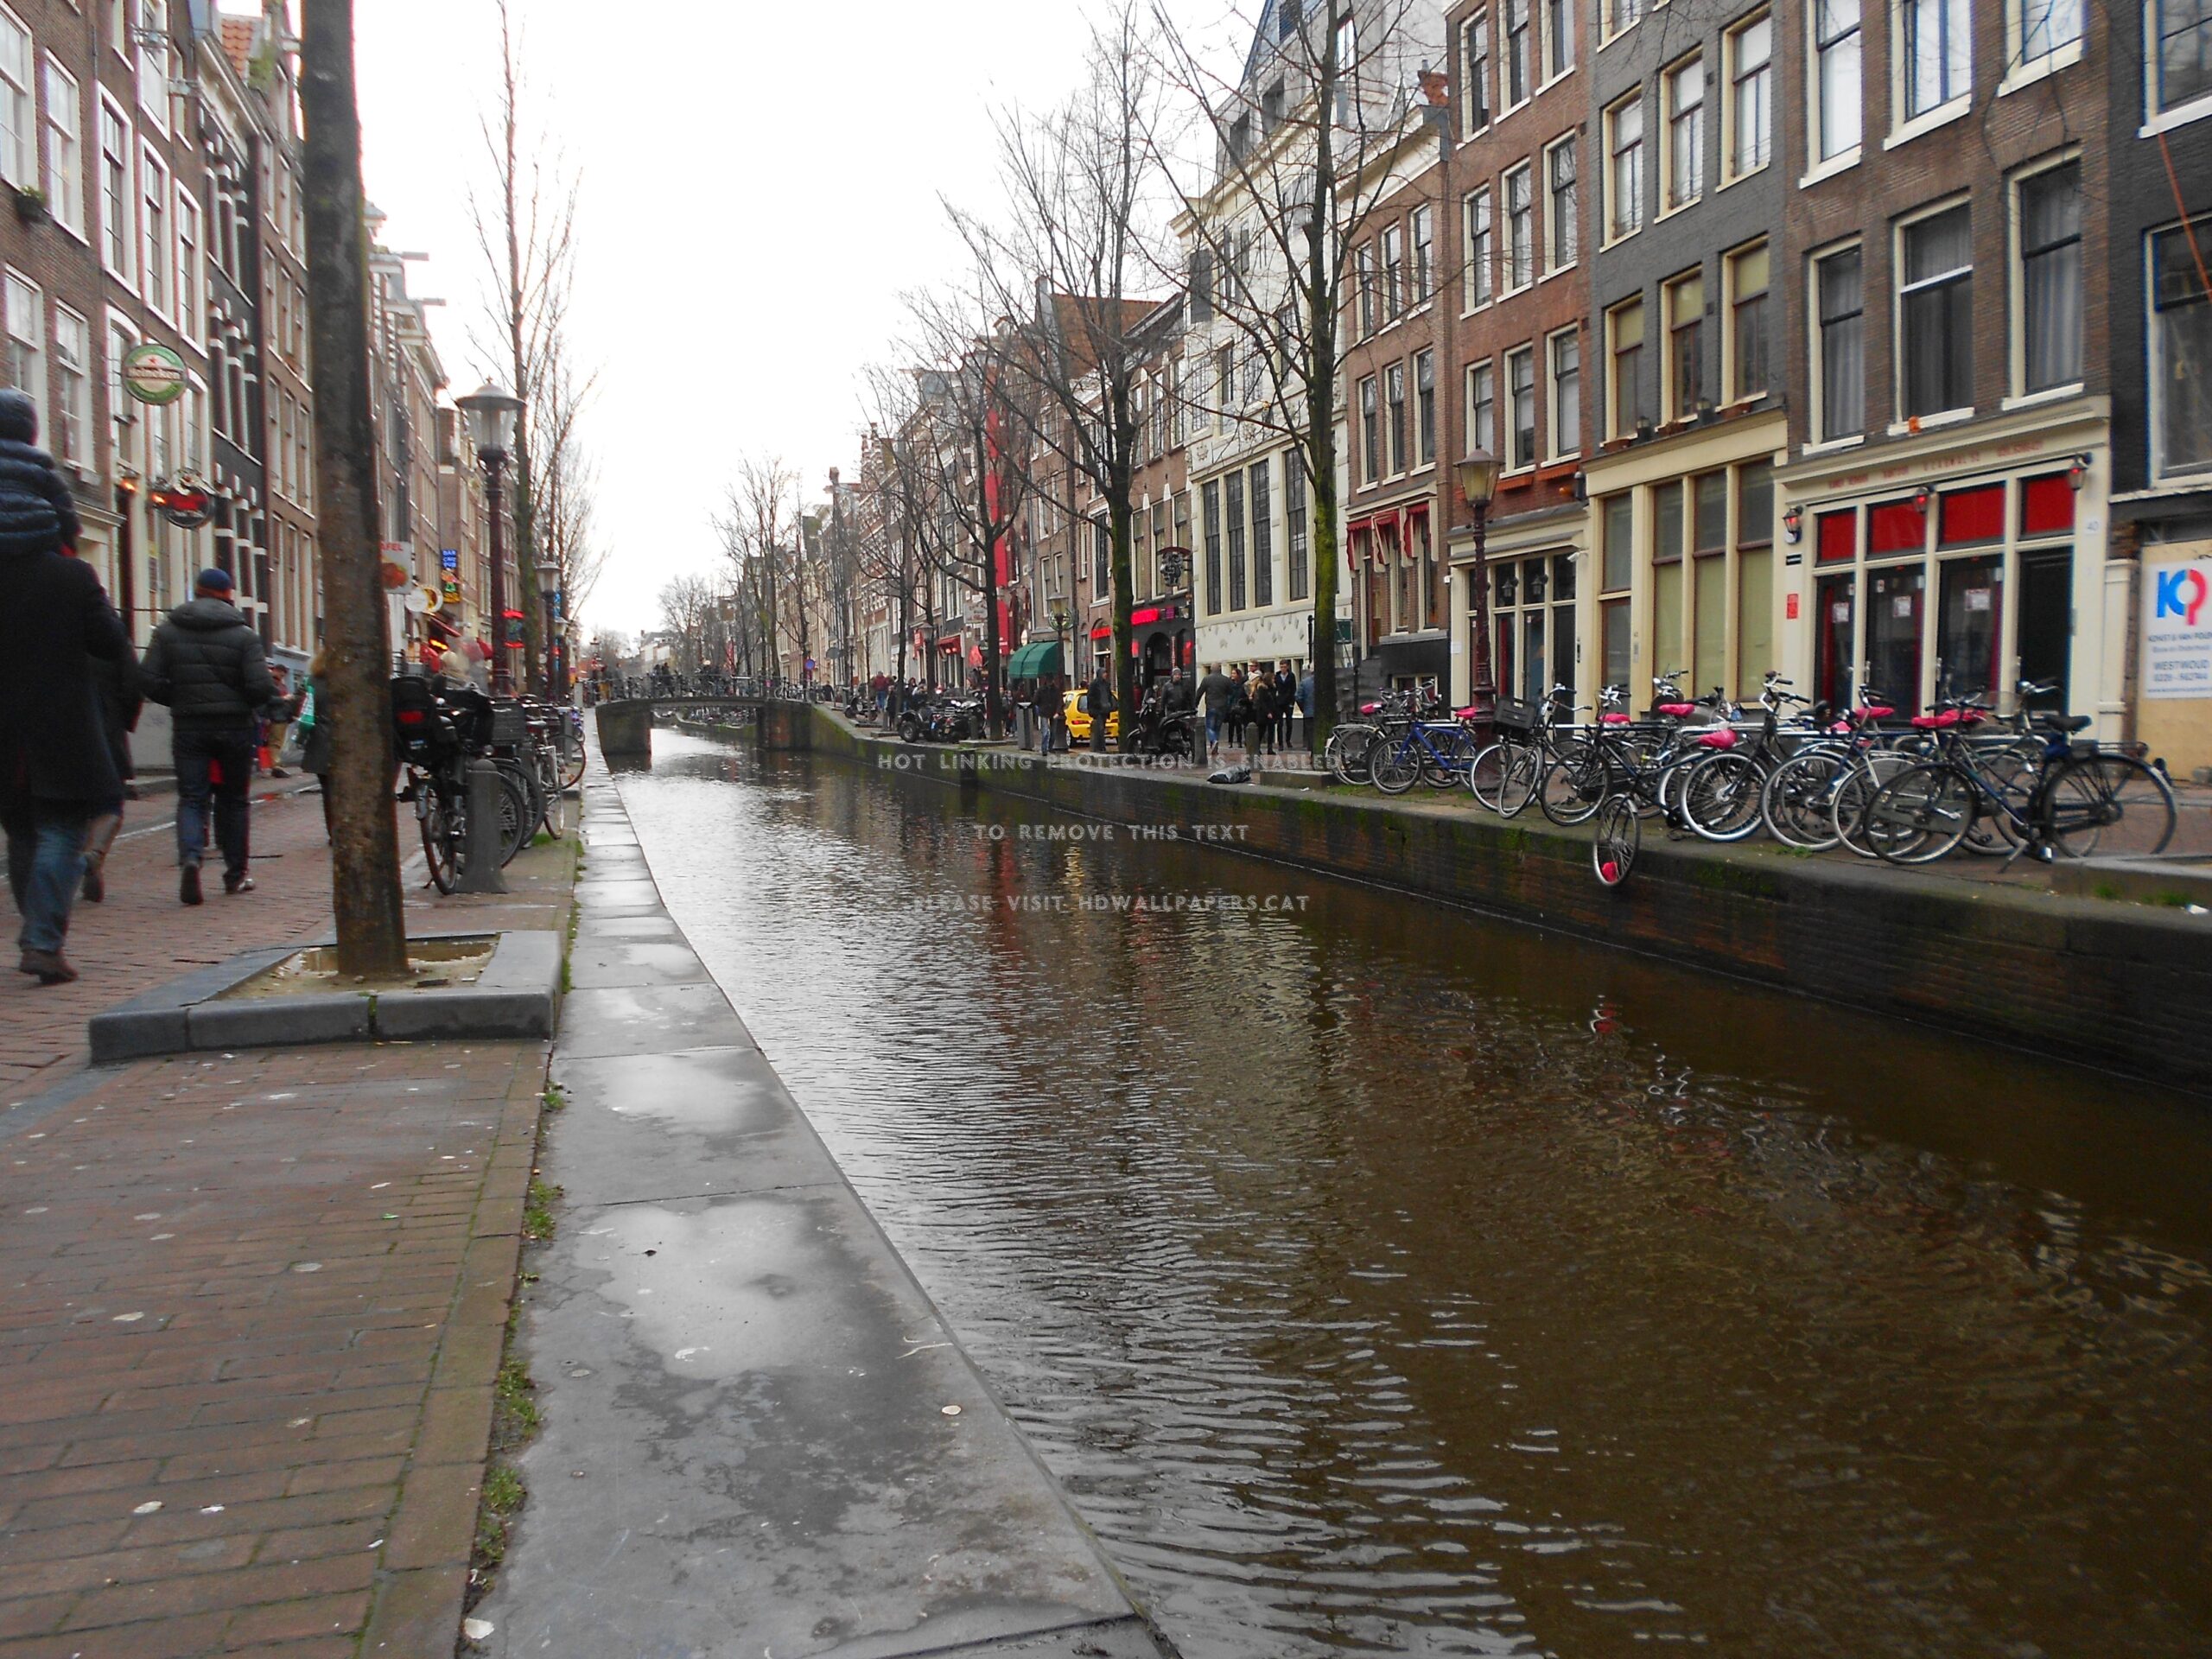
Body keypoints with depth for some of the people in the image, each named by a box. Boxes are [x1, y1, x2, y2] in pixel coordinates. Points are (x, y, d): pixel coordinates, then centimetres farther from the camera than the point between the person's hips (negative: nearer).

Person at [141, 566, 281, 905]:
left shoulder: (168, 630, 2)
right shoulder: (243, 634, -5)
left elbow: (149, 680, -4)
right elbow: (262, 688, -12)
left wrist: (179, 700, 12)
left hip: (188, 728, 1)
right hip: (234, 727, -1)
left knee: (191, 797, 3)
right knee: (233, 800, 11)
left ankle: (190, 857, -23)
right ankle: (236, 874, 17)